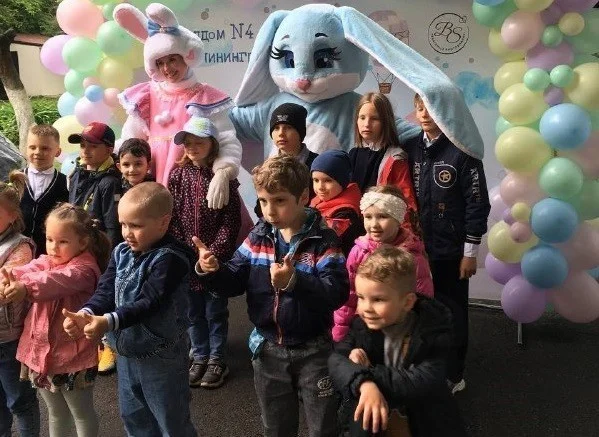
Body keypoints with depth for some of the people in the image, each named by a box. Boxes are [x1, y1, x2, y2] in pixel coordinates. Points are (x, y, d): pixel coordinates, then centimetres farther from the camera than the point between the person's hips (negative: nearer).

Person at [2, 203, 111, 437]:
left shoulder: (84, 268, -18)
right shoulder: (47, 261, 5)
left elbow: (61, 280, -39)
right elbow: (29, 270, -16)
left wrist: (26, 288, -55)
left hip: (72, 356, -7)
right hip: (41, 351, 7)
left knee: (82, 413, 15)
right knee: (56, 412, 28)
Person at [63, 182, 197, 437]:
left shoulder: (170, 258, -22)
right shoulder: (121, 253, 2)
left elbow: (149, 303, -29)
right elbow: (106, 291, -6)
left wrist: (109, 321, -42)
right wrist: (87, 313, -26)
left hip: (160, 356, -7)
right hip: (126, 352, 8)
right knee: (133, 416, 26)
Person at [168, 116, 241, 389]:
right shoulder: (177, 176, 2)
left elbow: (231, 221, -8)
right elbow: (171, 218, 0)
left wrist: (214, 252, -14)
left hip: (216, 258, -3)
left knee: (215, 311, 9)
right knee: (194, 312, 14)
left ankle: (217, 360, 23)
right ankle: (200, 357, 29)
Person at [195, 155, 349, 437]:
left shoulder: (323, 240, -15)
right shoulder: (258, 236, -2)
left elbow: (337, 292, -27)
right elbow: (234, 283, 0)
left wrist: (294, 281, -41)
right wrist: (212, 271, -20)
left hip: (313, 349, -4)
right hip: (268, 347, 4)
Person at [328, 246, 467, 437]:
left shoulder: (434, 328, -17)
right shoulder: (361, 323, -7)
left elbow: (424, 383, -27)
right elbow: (336, 360, -19)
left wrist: (367, 371, -27)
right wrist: (365, 383, -39)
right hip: (372, 416, 4)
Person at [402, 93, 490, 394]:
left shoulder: (462, 150, -10)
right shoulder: (410, 148, 4)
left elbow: (477, 203, -9)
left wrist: (470, 252, -9)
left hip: (450, 250, -4)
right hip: (417, 248, 4)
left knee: (452, 312, 8)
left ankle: (452, 374, 26)